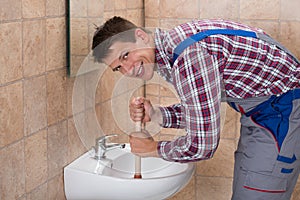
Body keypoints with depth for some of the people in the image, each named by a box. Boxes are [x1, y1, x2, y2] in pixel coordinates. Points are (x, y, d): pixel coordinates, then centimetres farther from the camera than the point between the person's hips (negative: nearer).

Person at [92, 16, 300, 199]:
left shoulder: (188, 57, -30)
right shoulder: (170, 50, 1)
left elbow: (201, 146, -27)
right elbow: (201, 111, 11)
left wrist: (154, 148, -9)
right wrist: (156, 115, -5)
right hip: (260, 108, 10)